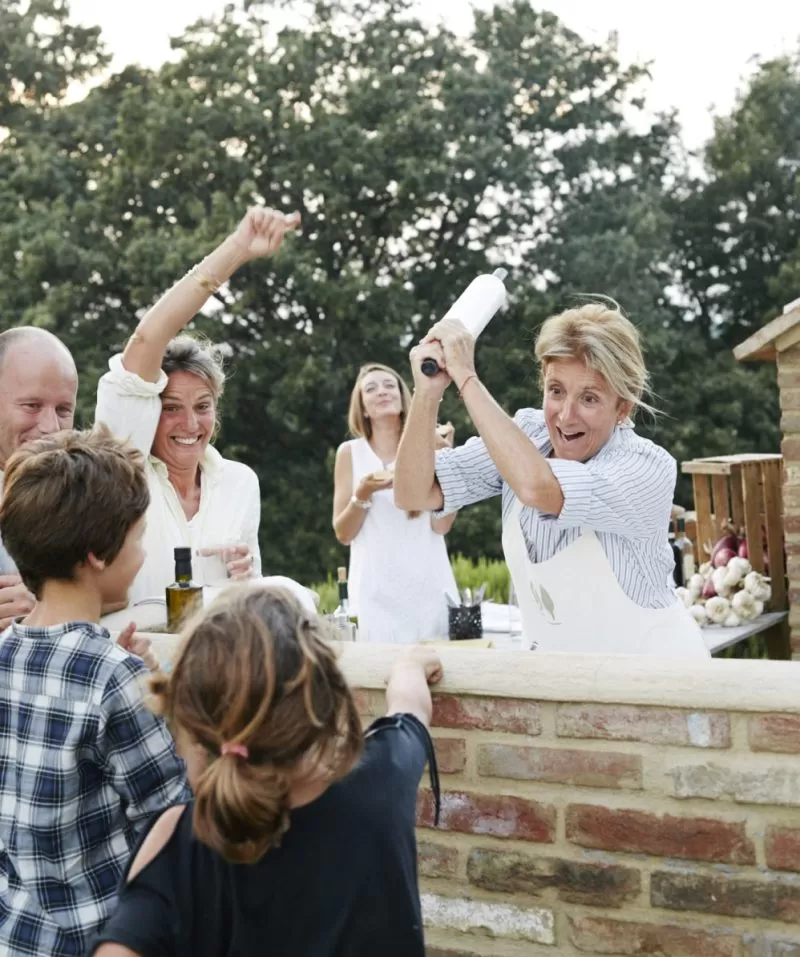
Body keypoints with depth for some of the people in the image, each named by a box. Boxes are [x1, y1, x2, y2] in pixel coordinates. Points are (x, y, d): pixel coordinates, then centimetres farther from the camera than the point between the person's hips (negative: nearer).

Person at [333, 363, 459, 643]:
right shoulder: (351, 452, 5)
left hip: (429, 586, 0)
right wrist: (362, 494, -14)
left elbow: (441, 525, -5)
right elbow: (343, 533, 3)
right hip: (376, 591, 0)